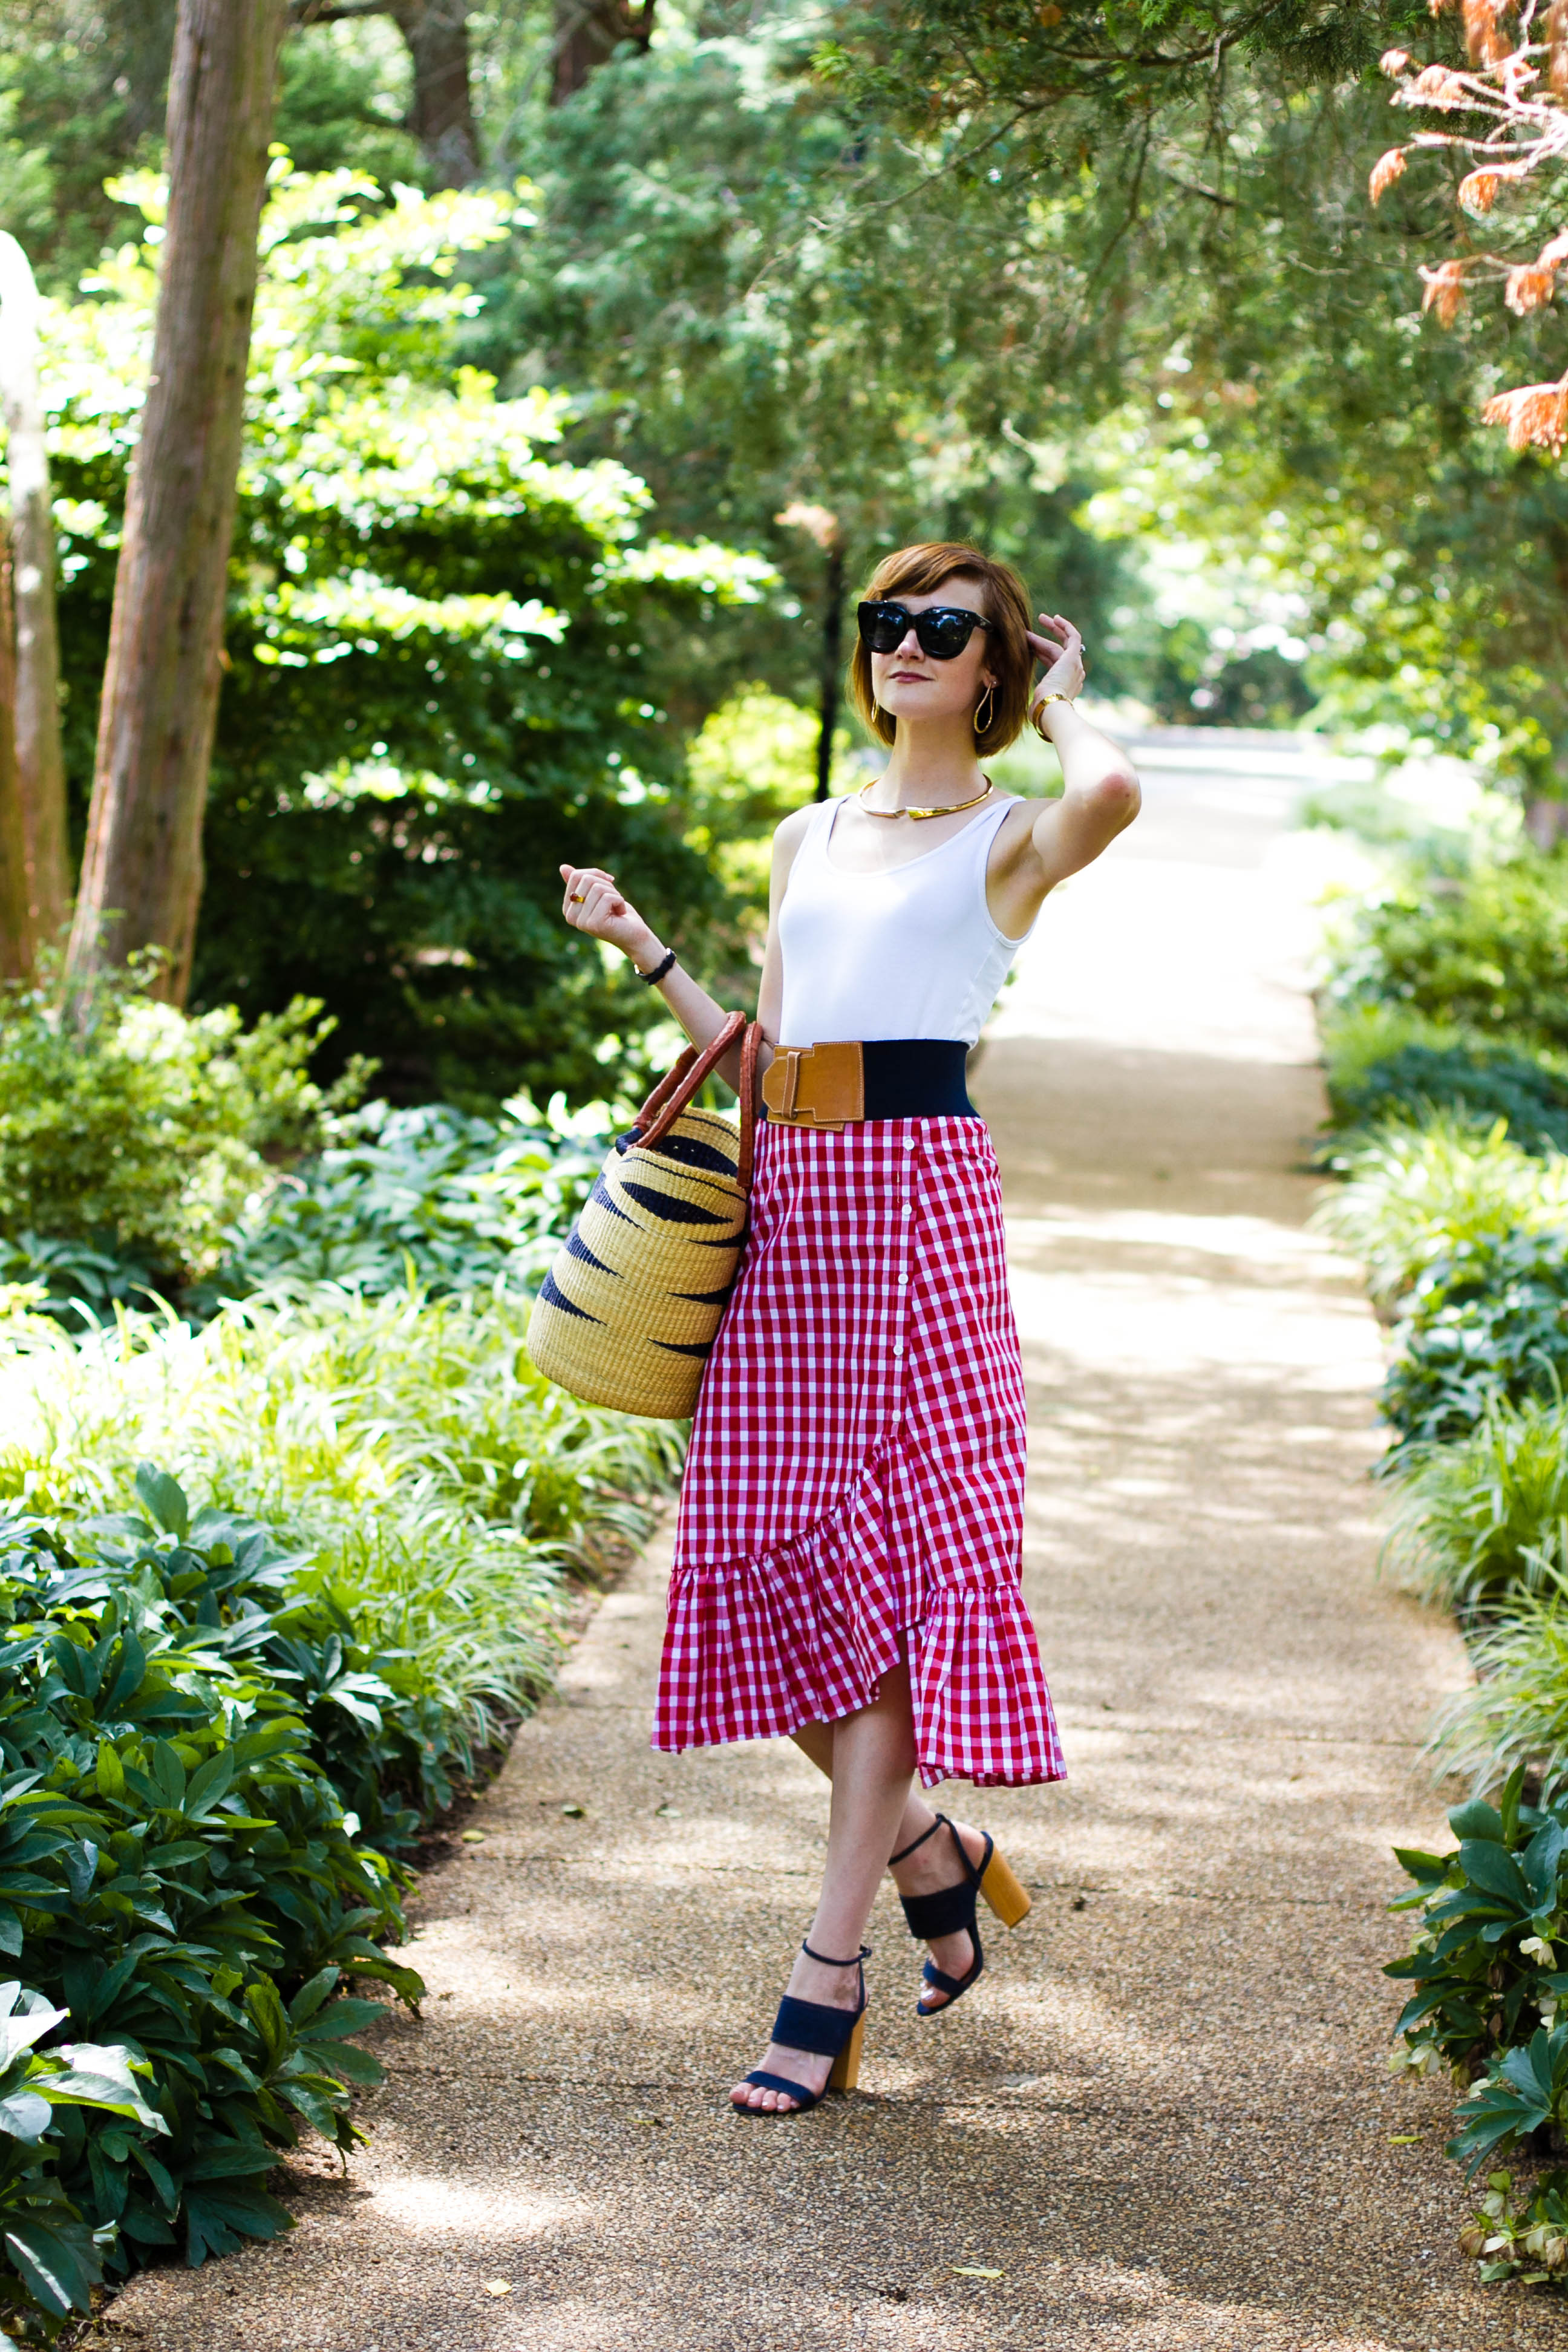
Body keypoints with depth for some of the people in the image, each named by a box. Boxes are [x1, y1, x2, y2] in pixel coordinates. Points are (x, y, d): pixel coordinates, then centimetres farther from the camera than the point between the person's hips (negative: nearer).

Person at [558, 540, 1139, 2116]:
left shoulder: (1007, 841, 3)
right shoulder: (807, 840, 20)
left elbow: (1110, 795, -22)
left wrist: (1061, 700, -2)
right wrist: (639, 947, 19)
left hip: (915, 1193, -6)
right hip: (785, 1205, 6)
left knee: (898, 1568, -7)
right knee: (771, 1558, 1)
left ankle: (831, 1968, -3)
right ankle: (928, 1851, 22)